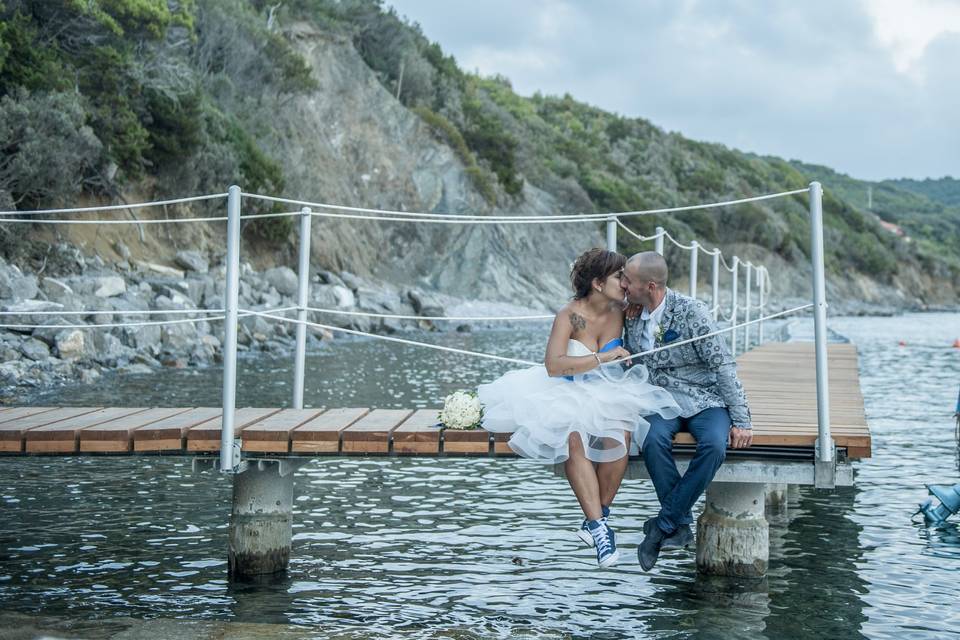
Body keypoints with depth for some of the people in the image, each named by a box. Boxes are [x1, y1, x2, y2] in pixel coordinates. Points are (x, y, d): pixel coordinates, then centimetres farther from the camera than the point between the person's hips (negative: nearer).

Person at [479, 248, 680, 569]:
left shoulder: (620, 312, 1)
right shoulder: (570, 315, -13)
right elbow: (553, 366, -24)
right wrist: (603, 357, -24)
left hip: (609, 395, 3)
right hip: (568, 395, -3)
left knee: (619, 435, -30)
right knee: (575, 438, -35)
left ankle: (596, 519, -16)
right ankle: (600, 525, -32)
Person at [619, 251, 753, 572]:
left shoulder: (691, 312, -14)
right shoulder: (631, 316, 3)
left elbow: (723, 365, -13)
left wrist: (741, 420, -16)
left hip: (706, 401, -3)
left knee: (714, 445, -34)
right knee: (654, 440, -32)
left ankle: (663, 525, -21)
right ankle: (681, 526, -20)